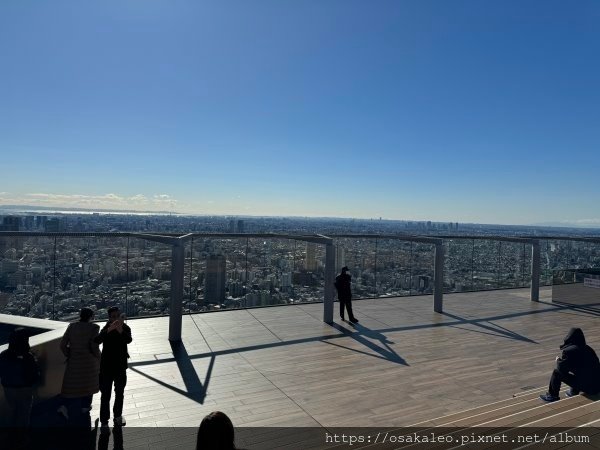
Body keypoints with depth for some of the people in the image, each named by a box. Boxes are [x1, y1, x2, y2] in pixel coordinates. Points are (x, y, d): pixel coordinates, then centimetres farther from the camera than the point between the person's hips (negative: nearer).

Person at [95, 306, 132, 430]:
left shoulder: (125, 328, -8)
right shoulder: (106, 329, -13)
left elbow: (129, 340, -29)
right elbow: (97, 340, -34)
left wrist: (120, 330, -48)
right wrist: (110, 329, -50)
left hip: (121, 366, 3)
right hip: (107, 367, -3)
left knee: (120, 393, 19)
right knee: (105, 395, 3)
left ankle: (117, 415, 38)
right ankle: (104, 421, 18)